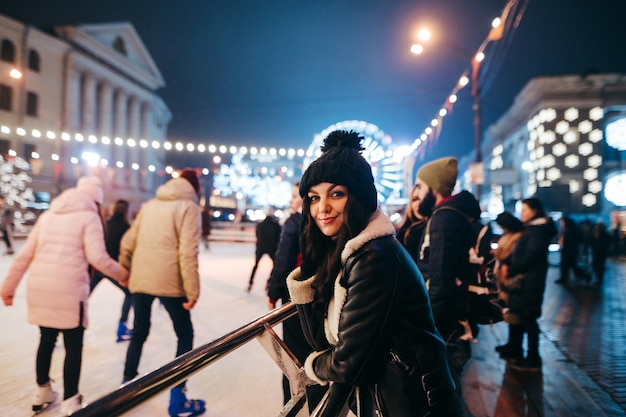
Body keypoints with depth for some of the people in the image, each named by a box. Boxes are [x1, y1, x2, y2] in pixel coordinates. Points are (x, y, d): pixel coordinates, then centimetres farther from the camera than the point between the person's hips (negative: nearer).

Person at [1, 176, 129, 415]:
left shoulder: (47, 215, 15)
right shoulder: (88, 217, -2)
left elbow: (25, 255, 12)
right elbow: (97, 257, -12)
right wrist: (122, 275, 2)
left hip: (38, 287, 6)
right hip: (69, 289, -6)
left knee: (46, 340, 23)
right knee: (73, 346, 7)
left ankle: (42, 393, 38)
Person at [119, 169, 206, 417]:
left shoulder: (149, 205, 13)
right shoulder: (189, 207, -5)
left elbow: (127, 243, 13)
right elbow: (188, 252, -15)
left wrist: (127, 272, 27)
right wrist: (192, 290, -13)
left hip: (140, 280, 6)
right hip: (169, 282, -5)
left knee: (139, 333, 22)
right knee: (185, 335, 10)